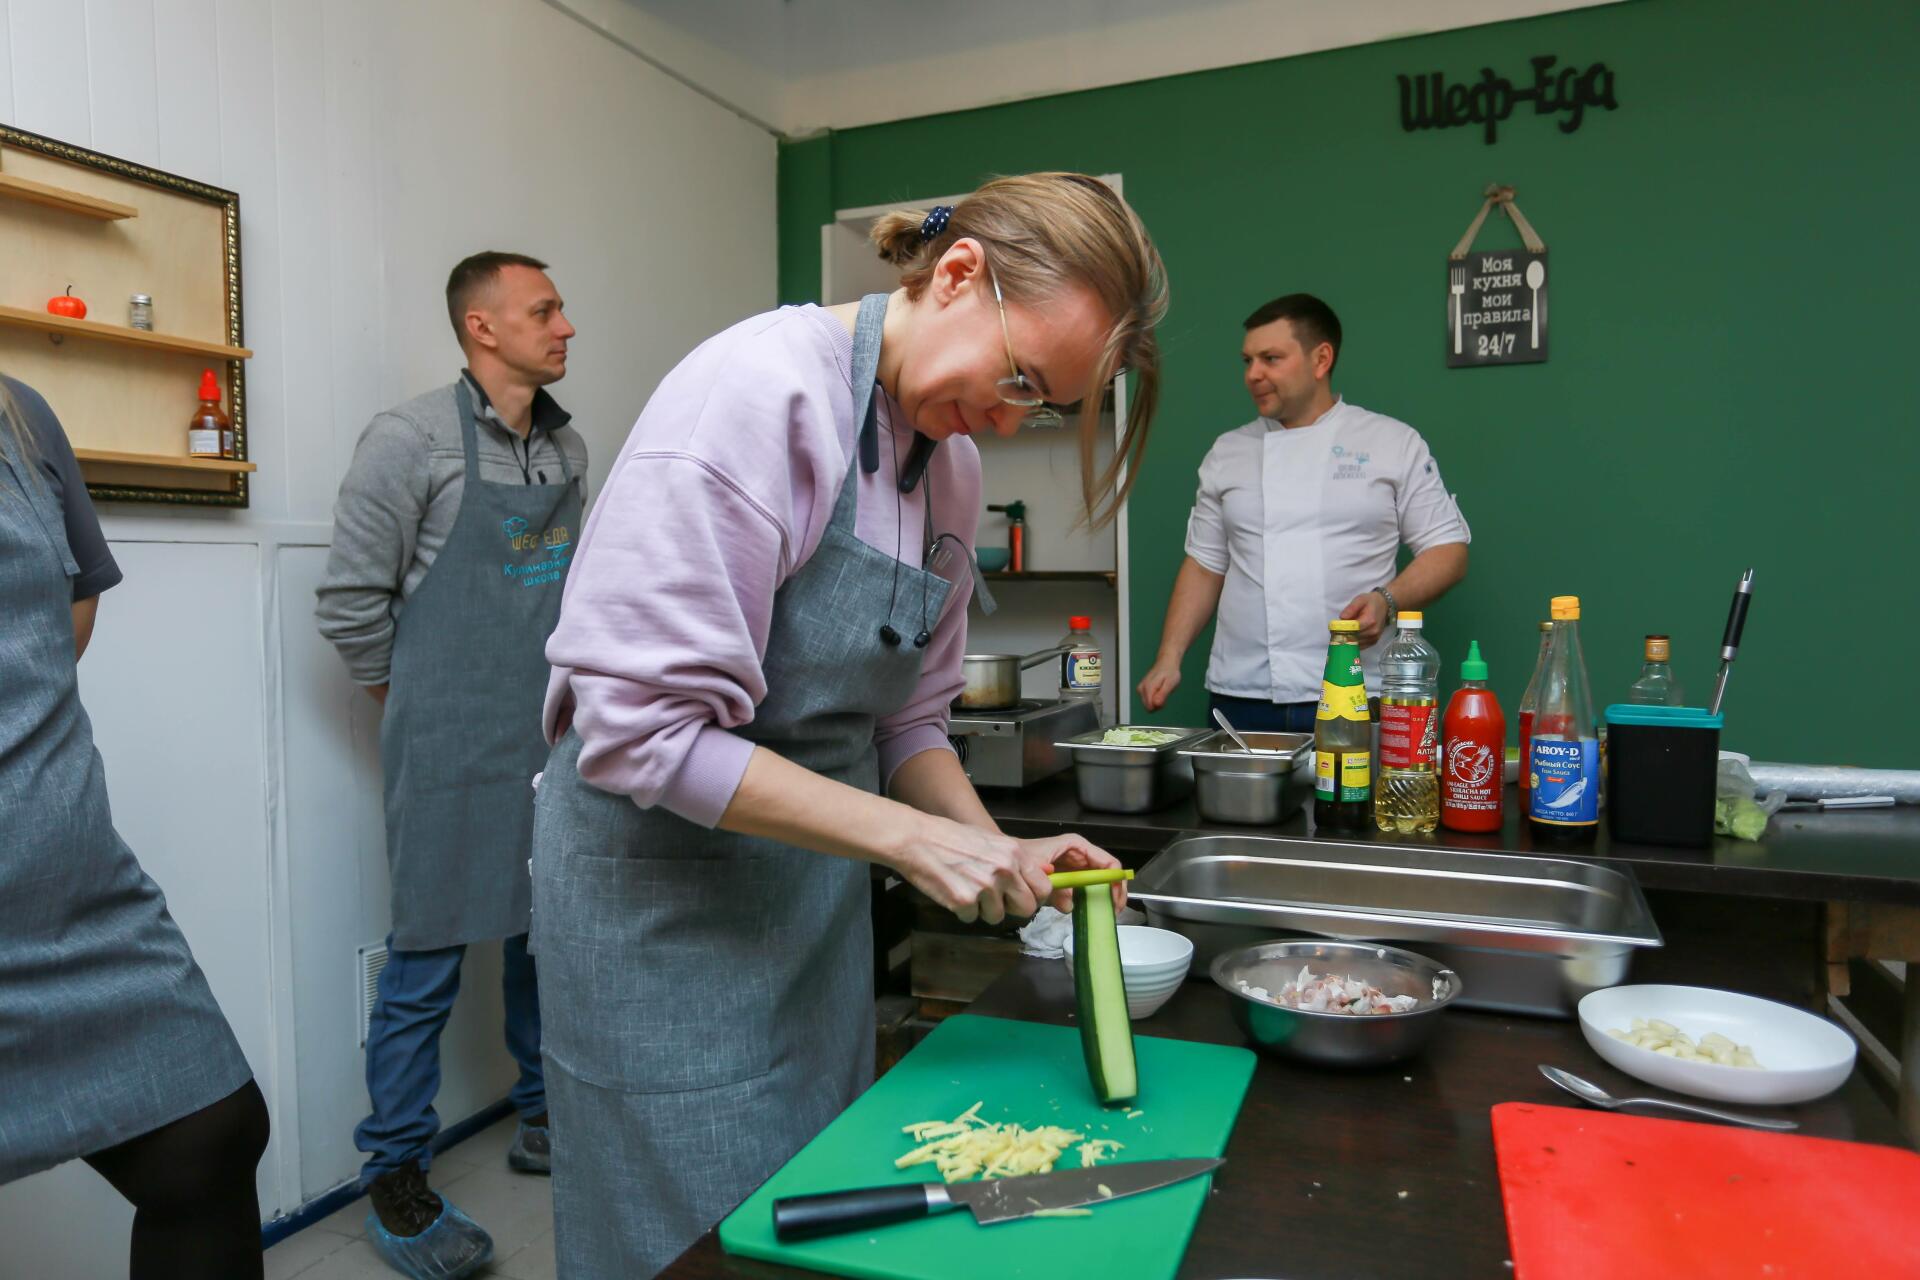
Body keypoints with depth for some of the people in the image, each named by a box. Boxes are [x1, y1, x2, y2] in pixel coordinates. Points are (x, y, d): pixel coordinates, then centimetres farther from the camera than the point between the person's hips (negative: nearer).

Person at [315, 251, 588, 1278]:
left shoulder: (568, 449, 10)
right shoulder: (412, 440, -10)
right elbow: (349, 599, -7)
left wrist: (560, 692, 15)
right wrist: (416, 703, 2)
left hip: (554, 743, 6)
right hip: (451, 754, -6)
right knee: (427, 963, 3)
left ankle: (544, 1123, 34)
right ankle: (396, 1181, 19)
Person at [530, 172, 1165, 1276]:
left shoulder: (955, 462, 3)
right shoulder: (759, 390, -21)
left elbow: (905, 719, 9)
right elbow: (639, 727, -24)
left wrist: (998, 851, -7)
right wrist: (909, 837, -23)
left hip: (819, 894, 7)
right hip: (665, 892, -7)